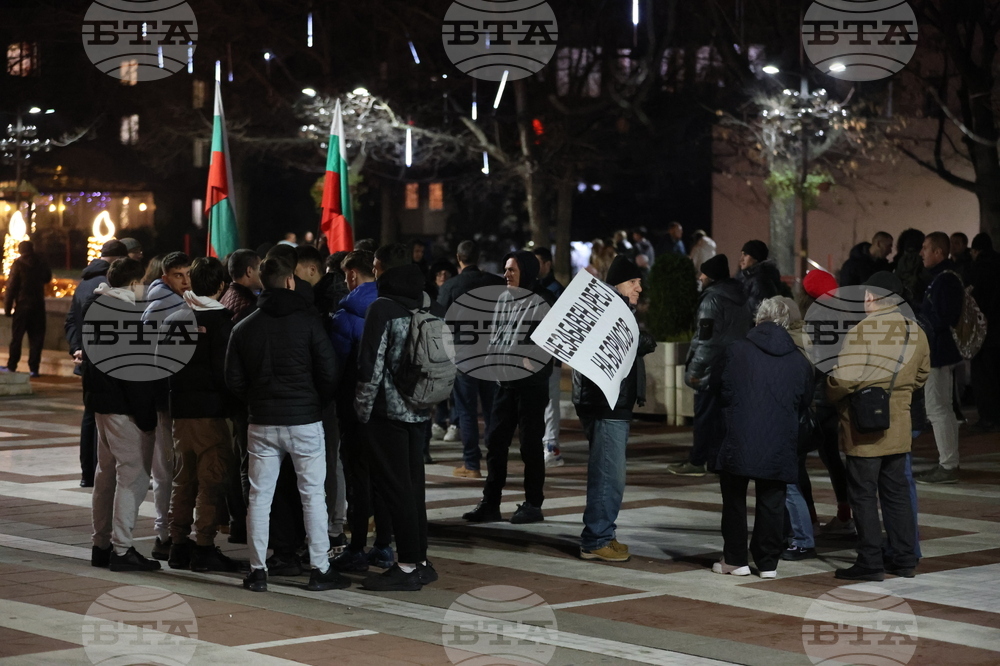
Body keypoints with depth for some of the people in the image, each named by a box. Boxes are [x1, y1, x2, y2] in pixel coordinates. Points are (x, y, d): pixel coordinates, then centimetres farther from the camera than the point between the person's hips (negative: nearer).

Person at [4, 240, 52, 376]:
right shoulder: (41, 263, 2)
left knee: (16, 337, 5)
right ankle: (34, 368, 0)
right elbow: (47, 278, 20)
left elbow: (11, 286, -10)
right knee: (36, 337, 5)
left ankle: (12, 366, 6)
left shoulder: (18, 264, -8)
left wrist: (7, 307, -6)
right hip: (38, 306, 3)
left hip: (22, 305, -3)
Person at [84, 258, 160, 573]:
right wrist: (146, 415, -17)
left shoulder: (94, 305, 10)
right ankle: (121, 549, -7)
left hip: (100, 400, 10)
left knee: (107, 473, 17)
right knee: (133, 474, -6)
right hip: (124, 405, -10)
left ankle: (102, 544, 23)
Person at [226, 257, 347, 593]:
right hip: (304, 421, -3)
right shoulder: (308, 322, -6)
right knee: (312, 494, 4)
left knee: (259, 496, 7)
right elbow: (330, 372, -6)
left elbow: (234, 380, 5)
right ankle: (320, 569, 5)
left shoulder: (244, 328, 4)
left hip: (262, 423, 3)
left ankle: (257, 571, 7)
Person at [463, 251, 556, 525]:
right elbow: (495, 335, 15)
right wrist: (494, 359, -2)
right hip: (504, 381, 7)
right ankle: (490, 503, 12)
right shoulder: (502, 299, 12)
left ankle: (533, 505, 9)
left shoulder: (543, 301, -8)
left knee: (530, 443, 0)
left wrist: (527, 363, -21)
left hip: (531, 382, -7)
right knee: (495, 442, 6)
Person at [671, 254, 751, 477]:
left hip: (713, 366, -8)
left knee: (704, 414, -3)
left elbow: (706, 339, -19)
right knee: (722, 413, 11)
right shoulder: (741, 298, 14)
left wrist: (695, 369, -17)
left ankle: (697, 462, -1)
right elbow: (749, 330, 19)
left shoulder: (712, 299, -13)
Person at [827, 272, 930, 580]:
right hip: (898, 429, 6)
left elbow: (843, 379, -22)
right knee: (896, 492, 15)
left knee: (863, 495, 1)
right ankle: (904, 558, 19)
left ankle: (870, 563, 3)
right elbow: (921, 376, 15)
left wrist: (831, 393, -2)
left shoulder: (862, 331, -17)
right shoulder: (915, 332, 3)